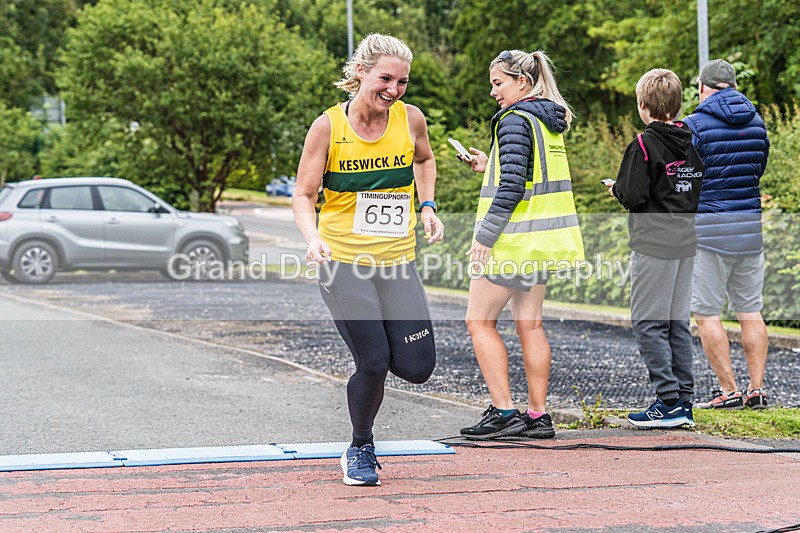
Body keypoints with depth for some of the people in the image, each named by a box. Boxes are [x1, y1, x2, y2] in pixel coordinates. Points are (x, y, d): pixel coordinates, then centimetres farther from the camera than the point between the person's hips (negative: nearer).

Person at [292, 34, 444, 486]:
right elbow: (304, 196, -5)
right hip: (342, 262, -3)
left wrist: (428, 206, 6)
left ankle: (379, 336, 31)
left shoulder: (411, 119, -2)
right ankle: (361, 450, 16)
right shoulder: (328, 126, -10)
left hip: (398, 261, 3)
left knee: (417, 367, -5)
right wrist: (313, 238, -23)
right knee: (374, 364, -11)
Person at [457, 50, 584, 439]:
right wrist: (491, 168, 16)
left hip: (515, 236, -9)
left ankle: (504, 412, -4)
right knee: (529, 323, 11)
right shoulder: (550, 120, 14)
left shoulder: (515, 120, -14)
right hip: (542, 237, 9)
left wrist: (484, 237, -17)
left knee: (479, 320, -1)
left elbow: (512, 187, -20)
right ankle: (538, 416, 11)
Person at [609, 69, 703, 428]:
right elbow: (703, 189, 13)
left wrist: (616, 189, 3)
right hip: (687, 243, 7)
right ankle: (684, 402, 11)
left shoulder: (644, 144, -12)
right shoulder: (692, 142, 9)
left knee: (648, 323, -2)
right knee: (678, 323, 12)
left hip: (653, 245, -7)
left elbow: (633, 197, -17)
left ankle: (668, 401, -7)